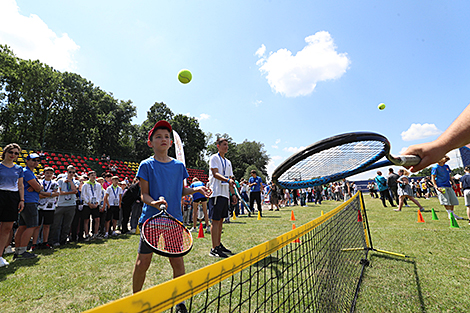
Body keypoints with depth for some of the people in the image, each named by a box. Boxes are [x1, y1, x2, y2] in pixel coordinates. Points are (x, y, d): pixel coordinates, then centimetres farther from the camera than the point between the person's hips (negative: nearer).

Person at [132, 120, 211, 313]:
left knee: (178, 262, 6)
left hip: (174, 220, 2)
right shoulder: (146, 165, -3)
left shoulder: (179, 166, 6)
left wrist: (197, 189, -5)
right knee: (143, 262, 6)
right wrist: (154, 202, -24)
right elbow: (144, 195, -3)